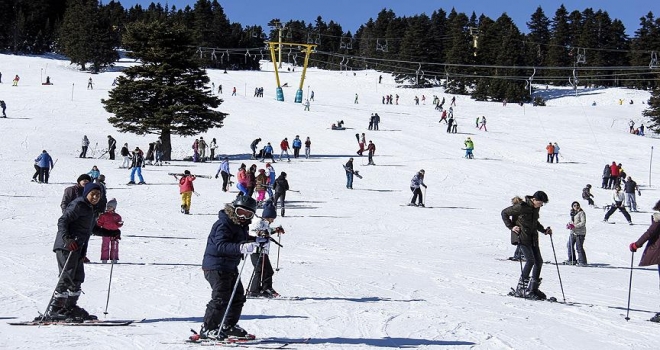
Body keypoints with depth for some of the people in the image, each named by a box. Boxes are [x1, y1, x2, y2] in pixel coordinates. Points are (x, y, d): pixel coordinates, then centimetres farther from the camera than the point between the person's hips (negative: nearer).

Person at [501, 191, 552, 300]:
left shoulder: (536, 208, 11)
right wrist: (511, 227, -10)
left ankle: (533, 289, 11)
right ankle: (521, 288, -13)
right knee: (531, 260, -18)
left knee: (539, 261, 3)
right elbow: (504, 213, -4)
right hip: (523, 237, -8)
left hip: (533, 238, 8)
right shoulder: (521, 207, -13)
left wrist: (544, 230, 15)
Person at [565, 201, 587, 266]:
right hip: (573, 232, 9)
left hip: (580, 232, -9)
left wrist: (574, 226, -21)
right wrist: (569, 224, 3)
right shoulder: (572, 213, 15)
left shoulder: (581, 213, -9)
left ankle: (582, 261, -2)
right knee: (570, 245, 12)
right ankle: (571, 260, 24)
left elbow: (583, 222, -15)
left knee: (579, 247, -9)